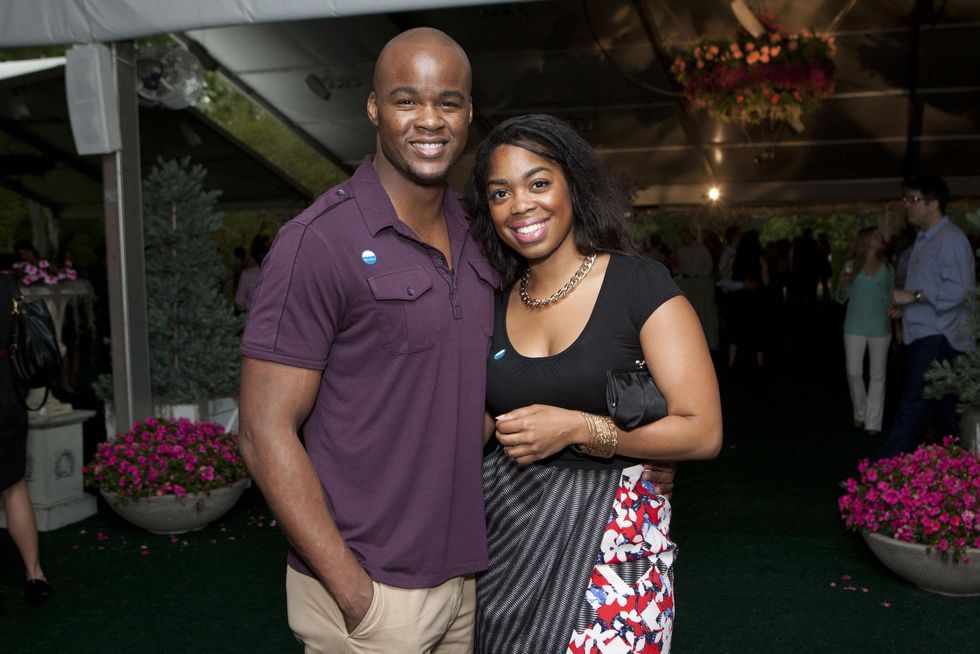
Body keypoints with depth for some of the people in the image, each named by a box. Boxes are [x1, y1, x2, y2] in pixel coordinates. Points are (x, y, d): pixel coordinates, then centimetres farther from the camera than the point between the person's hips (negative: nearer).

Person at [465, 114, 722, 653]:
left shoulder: (640, 286, -9)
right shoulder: (495, 307, 6)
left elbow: (702, 432, -12)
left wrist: (577, 428, -20)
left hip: (612, 541, -4)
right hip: (507, 538, 4)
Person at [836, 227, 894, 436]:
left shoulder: (887, 267, 8)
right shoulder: (851, 265, 4)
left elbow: (891, 297, 13)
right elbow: (842, 298, 6)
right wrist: (842, 283, -15)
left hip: (880, 328, 1)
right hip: (855, 327, -1)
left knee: (877, 375, 0)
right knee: (854, 373, -2)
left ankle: (873, 422, 4)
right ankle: (860, 413, 20)